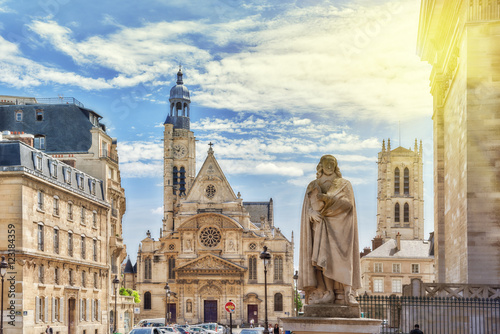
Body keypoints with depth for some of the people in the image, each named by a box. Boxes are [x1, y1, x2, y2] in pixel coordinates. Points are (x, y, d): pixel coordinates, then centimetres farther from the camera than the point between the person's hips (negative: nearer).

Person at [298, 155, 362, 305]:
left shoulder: (345, 185, 11)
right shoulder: (313, 186, 16)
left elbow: (348, 203, -7)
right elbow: (309, 207, 5)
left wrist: (327, 198, -19)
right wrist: (314, 214, -18)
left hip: (339, 227, -2)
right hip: (321, 228, 2)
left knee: (341, 258, -14)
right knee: (322, 257, -13)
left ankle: (346, 293, -20)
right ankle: (327, 292, -17)